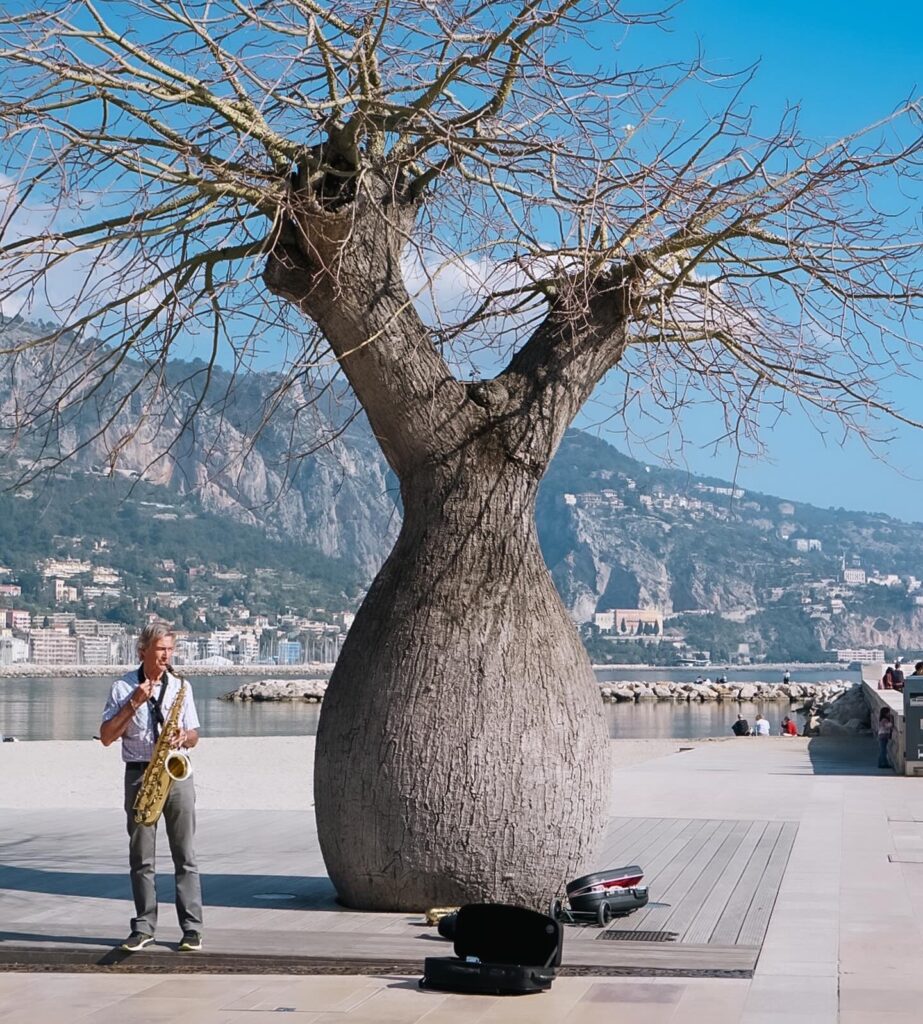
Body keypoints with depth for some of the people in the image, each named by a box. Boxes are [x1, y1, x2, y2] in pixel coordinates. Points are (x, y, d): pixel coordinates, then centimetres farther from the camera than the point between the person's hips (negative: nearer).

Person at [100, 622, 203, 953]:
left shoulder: (181, 686, 8)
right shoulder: (123, 687, 2)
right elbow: (106, 737, -3)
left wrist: (184, 737, -11)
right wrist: (133, 704, -12)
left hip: (176, 773, 1)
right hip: (139, 775, -1)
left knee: (184, 854, -1)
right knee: (141, 857, 3)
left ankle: (192, 927, 1)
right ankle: (144, 926, 10)